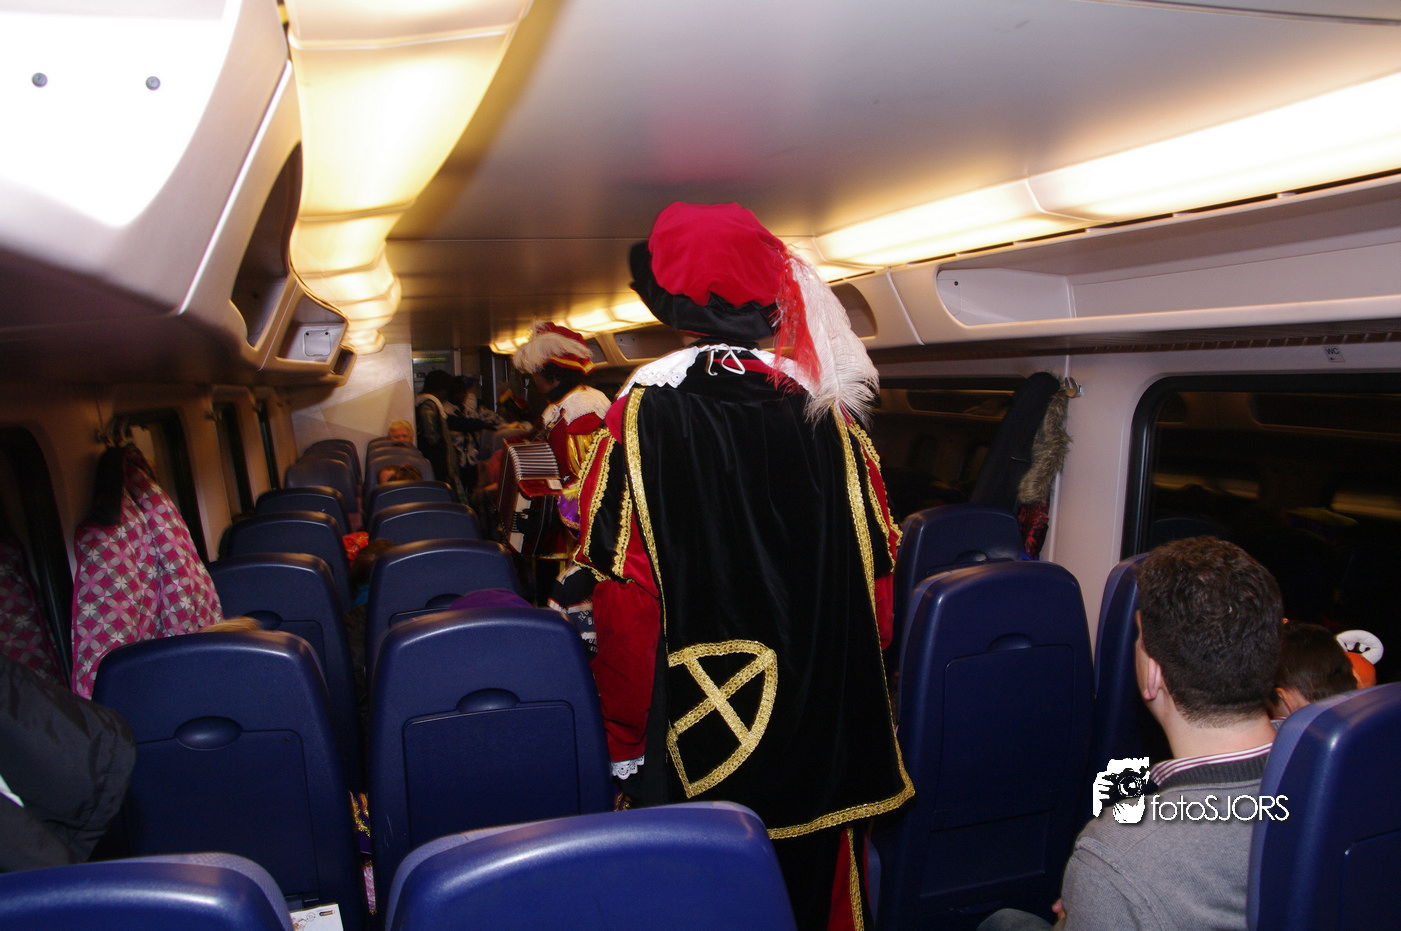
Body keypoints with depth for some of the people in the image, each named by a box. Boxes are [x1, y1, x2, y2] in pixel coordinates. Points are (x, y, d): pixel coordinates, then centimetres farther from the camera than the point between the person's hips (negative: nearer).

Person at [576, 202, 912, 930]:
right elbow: (877, 574, 0)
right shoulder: (825, 408, -5)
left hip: (698, 754, -2)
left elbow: (625, 600, -15)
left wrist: (627, 744, -2)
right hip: (830, 740, 3)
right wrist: (851, 696, 15)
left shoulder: (645, 413, -14)